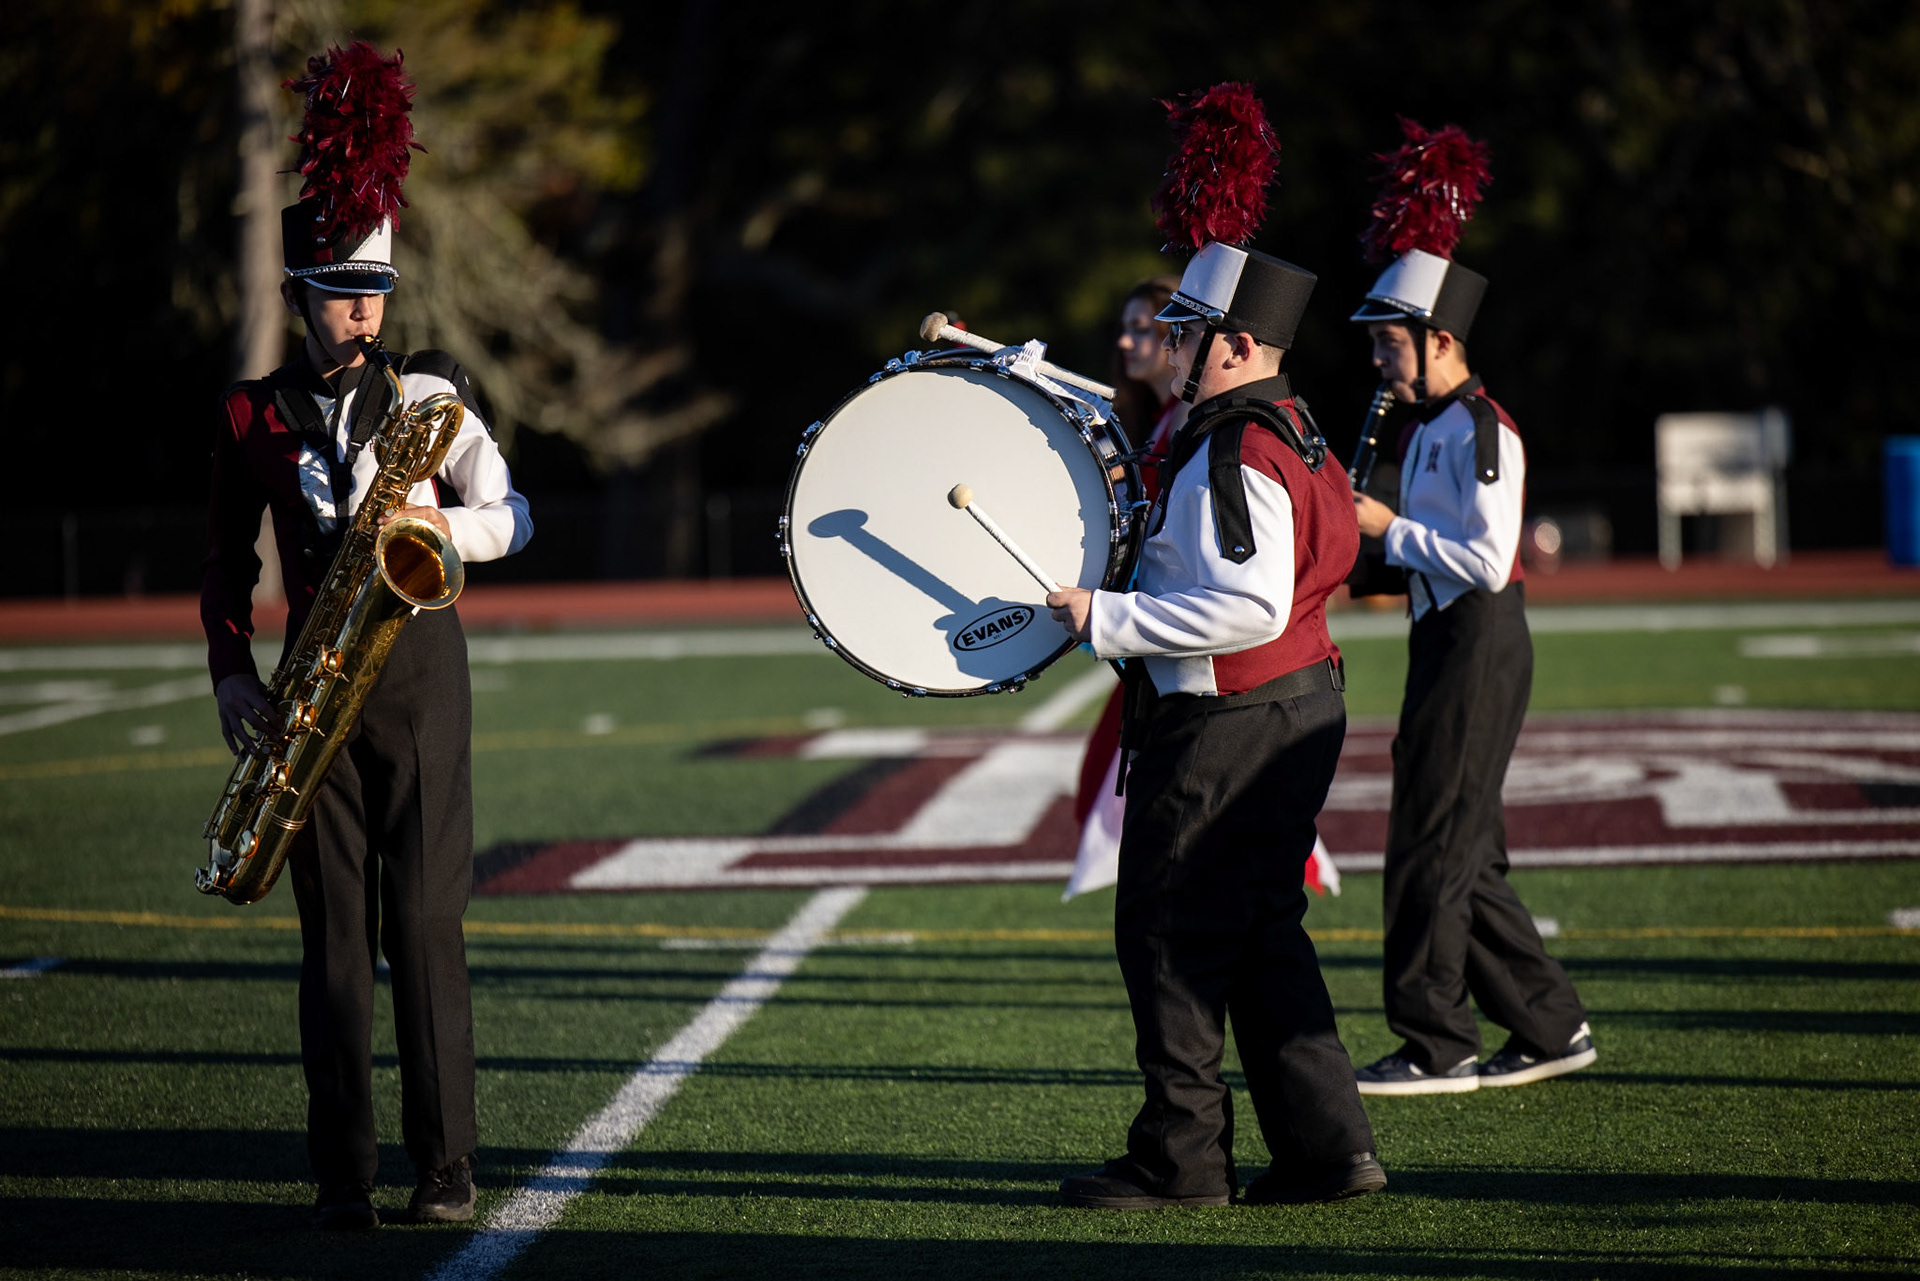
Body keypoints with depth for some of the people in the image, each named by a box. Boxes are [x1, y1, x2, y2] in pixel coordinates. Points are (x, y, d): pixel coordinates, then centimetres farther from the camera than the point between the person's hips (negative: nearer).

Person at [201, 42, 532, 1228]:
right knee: (336, 933, 0)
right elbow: (229, 560, 11)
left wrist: (443, 523, -14)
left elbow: (514, 516, 6)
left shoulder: (431, 392, 3)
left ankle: (449, 1164, 1)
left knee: (426, 921, -3)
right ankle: (344, 1174, 2)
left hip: (421, 663, -1)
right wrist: (234, 676, 1)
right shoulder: (253, 413, 6)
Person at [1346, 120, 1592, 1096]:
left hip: (1476, 649, -10)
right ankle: (1551, 1027, 17)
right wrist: (1373, 550, 6)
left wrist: (1387, 527, -16)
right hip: (1448, 646, 10)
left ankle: (1435, 1046, -1)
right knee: (1462, 850, 12)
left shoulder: (1481, 430, -15)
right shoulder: (1430, 427, 15)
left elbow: (1488, 562, -22)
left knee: (1433, 844, -6)